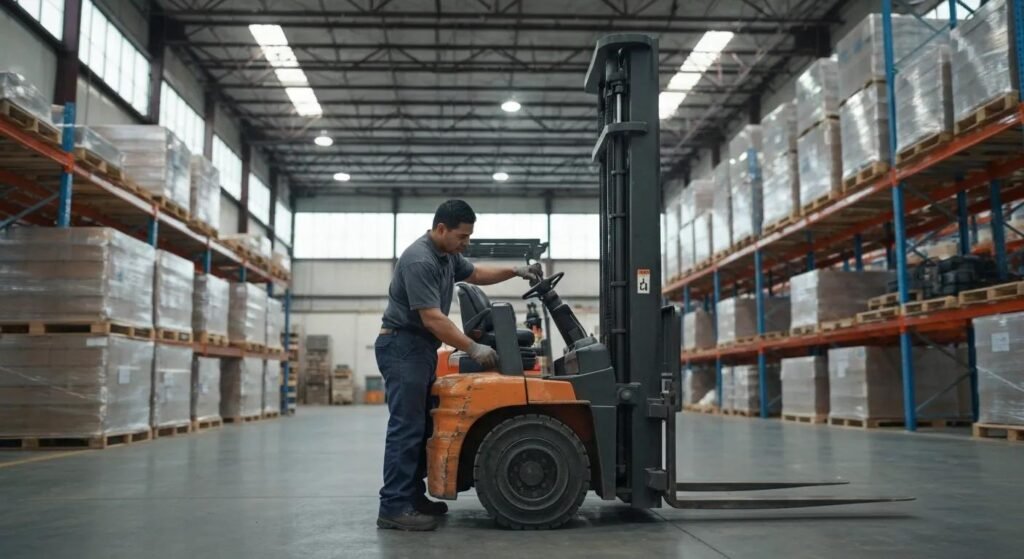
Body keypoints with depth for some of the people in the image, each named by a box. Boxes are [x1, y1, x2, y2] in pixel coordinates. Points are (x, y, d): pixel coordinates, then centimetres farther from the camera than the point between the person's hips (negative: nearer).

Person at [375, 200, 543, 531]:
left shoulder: (448, 254, 10)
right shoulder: (420, 261, -21)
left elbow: (476, 274, 26)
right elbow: (432, 318, -25)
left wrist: (515, 271, 14)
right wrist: (473, 349, -23)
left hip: (421, 349, 10)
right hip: (402, 347, -10)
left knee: (422, 426, 11)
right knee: (407, 427, -12)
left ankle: (412, 496, 17)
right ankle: (393, 507, -9)